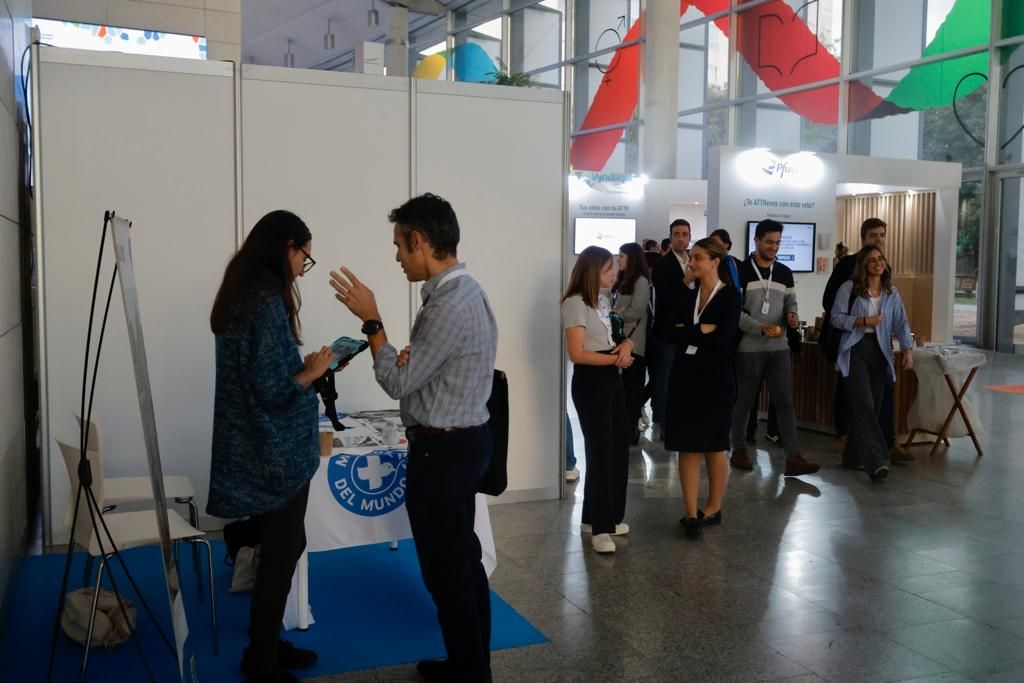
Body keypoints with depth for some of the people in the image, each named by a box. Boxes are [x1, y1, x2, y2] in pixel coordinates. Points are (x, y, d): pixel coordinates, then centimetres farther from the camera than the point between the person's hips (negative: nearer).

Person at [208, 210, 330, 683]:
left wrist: (305, 366, 11)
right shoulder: (267, 300, -21)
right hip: (275, 453, -10)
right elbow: (272, 388, -23)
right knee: (280, 554, 5)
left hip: (258, 449, 10)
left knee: (284, 547, 21)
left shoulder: (241, 294, 9)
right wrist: (313, 371, -8)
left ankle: (266, 645, 34)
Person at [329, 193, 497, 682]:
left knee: (446, 570, 3)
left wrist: (371, 320, -11)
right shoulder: (465, 290, 9)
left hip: (442, 450, -10)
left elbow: (398, 383, -17)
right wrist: (411, 356, 0)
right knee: (464, 560, 19)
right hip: (465, 439, 10)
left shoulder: (449, 306, -24)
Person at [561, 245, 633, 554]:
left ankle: (604, 517, 25)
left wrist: (626, 345, -4)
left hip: (612, 379, 9)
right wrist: (616, 358, -14)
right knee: (600, 451, -2)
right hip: (590, 382, -9)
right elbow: (577, 354, -21)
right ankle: (600, 527, 9)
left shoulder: (603, 301, 12)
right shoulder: (576, 303, -15)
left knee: (618, 449, 12)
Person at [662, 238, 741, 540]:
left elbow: (722, 339, -18)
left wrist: (687, 332, -9)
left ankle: (713, 509, 22)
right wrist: (702, 330, -14)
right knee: (687, 446, 3)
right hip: (685, 376, 5)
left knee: (714, 446, 8)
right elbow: (670, 332, -2)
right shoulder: (688, 295, 10)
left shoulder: (730, 296, -6)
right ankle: (690, 513, 8)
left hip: (715, 379, -5)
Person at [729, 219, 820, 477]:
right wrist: (761, 328, -22)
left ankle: (793, 458, -4)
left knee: (785, 401, -2)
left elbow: (791, 302, 17)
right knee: (744, 401, 6)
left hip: (779, 347, 4)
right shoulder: (741, 271, -6)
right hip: (749, 347, -4)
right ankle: (739, 450, 21)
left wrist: (792, 315, -8)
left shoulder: (785, 273, 10)